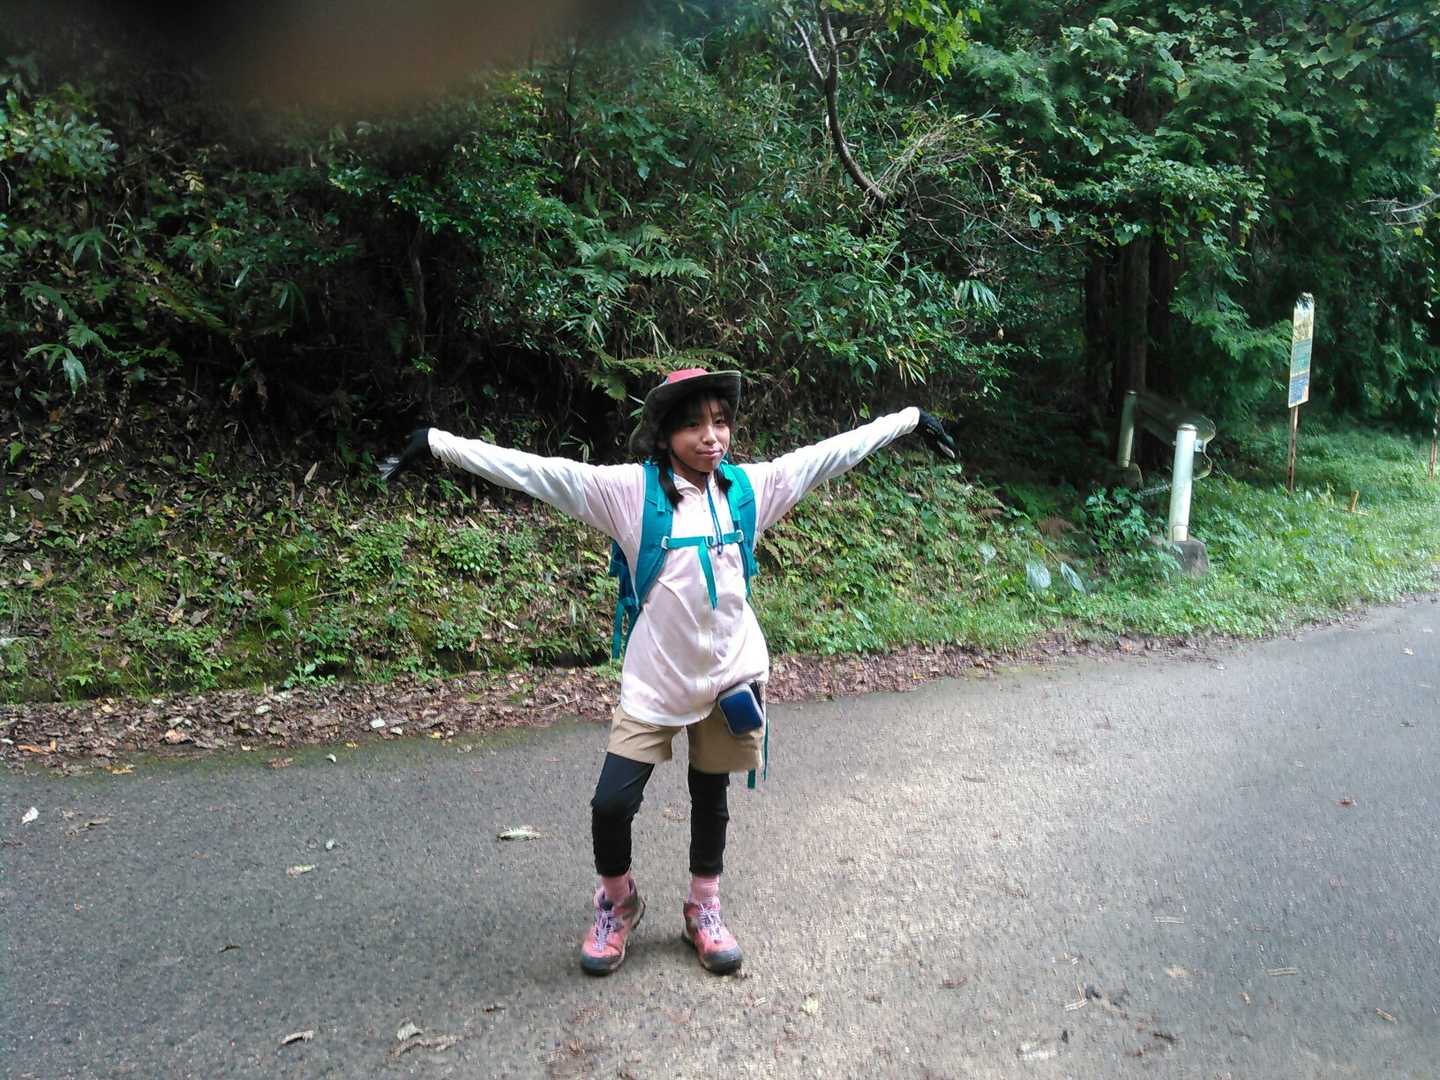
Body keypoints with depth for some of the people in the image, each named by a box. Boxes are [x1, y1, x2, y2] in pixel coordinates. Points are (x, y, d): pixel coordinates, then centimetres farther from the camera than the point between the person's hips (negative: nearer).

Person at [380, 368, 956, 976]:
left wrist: (910, 418, 12)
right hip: (654, 679, -2)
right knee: (612, 802, -3)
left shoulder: (750, 486, -2)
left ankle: (704, 910, 39)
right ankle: (617, 903, 28)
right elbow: (533, 470, -17)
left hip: (731, 673, 2)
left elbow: (833, 451, 6)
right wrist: (439, 443, -22)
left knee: (710, 797, 16)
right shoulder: (628, 489, -12)